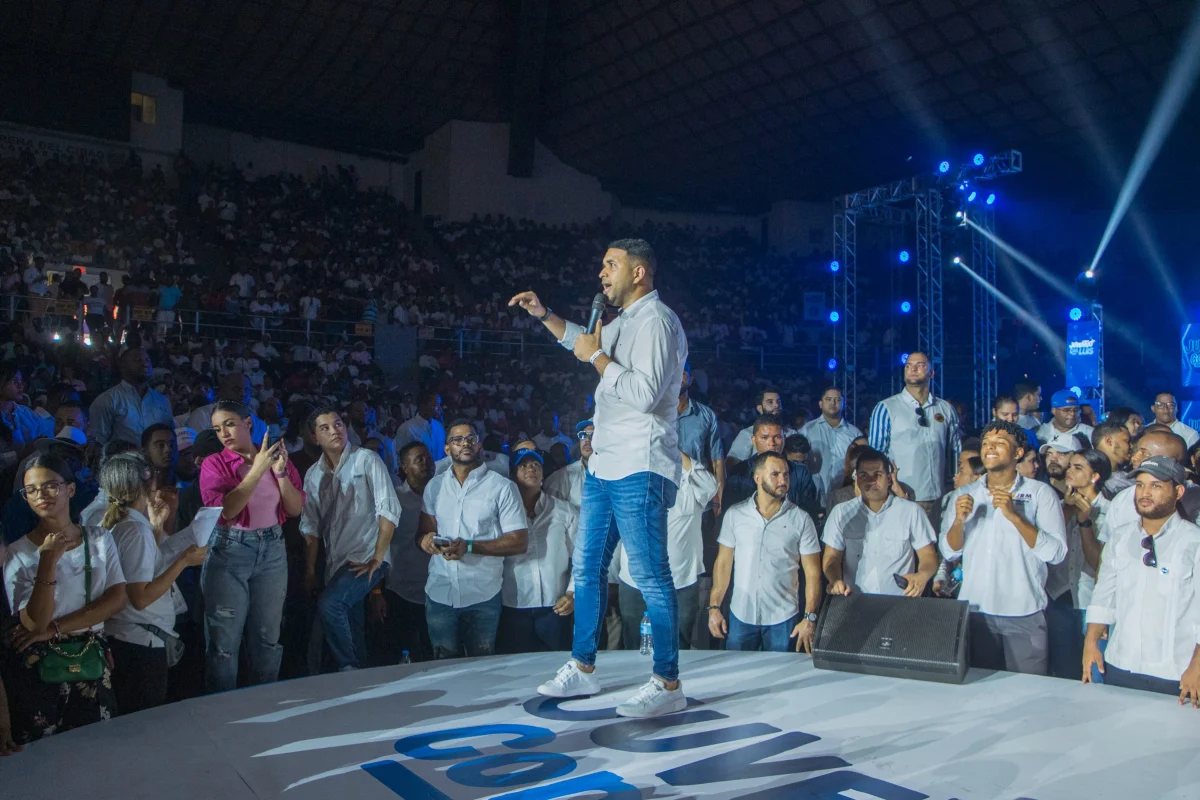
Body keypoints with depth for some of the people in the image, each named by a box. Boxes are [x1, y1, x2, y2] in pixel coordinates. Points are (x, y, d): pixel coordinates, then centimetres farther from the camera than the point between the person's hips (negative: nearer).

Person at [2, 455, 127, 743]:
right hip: (38, 665, -2)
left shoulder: (99, 539, 4)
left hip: (94, 659, 2)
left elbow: (117, 599, -4)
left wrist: (55, 628, -13)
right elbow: (35, 623, -13)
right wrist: (48, 562, -23)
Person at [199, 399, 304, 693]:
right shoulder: (214, 464, -3)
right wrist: (257, 468, -20)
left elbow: (295, 509, 2)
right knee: (224, 638, 0)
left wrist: (280, 471, -12)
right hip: (229, 551, -3)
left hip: (272, 550, 3)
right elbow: (226, 510, -18)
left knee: (267, 636, 11)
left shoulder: (276, 458, 6)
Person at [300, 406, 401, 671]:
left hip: (367, 557, -6)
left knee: (329, 605, -24)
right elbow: (310, 526, 11)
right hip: (336, 564, 6)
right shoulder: (313, 475, 9)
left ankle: (349, 669, -7)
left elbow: (389, 509, -14)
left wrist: (377, 558, -17)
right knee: (350, 631, 10)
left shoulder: (366, 460, -7)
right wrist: (310, 571, 7)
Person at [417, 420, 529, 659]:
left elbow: (520, 542, -8)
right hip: (439, 593, 3)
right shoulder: (435, 486, 9)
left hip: (482, 596, -3)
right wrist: (426, 539, -14)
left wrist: (470, 547, -18)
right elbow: (423, 531, 11)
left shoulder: (502, 487, -5)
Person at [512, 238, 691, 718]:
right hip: (604, 465, 10)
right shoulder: (623, 322, 17)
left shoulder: (656, 321, -13)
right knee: (587, 567, 15)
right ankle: (582, 669, 27)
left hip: (638, 469, -10)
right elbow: (584, 341, 38)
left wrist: (597, 357, -14)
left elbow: (645, 394, -25)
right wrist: (544, 315, 27)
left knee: (650, 575, -6)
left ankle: (667, 684, 3)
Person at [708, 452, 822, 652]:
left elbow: (812, 572, -2)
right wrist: (714, 607, -1)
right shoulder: (734, 514, 1)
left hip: (783, 619, -1)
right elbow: (723, 563, 4)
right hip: (740, 616, 1)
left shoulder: (801, 519, -2)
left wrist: (810, 618, -10)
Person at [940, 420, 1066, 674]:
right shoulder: (966, 494, 8)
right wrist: (959, 520, -15)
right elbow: (949, 552, 4)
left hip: (1024, 615, -3)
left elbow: (1056, 553, -12)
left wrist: (1013, 515, -22)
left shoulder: (1040, 493, -2)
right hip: (974, 612, 3)